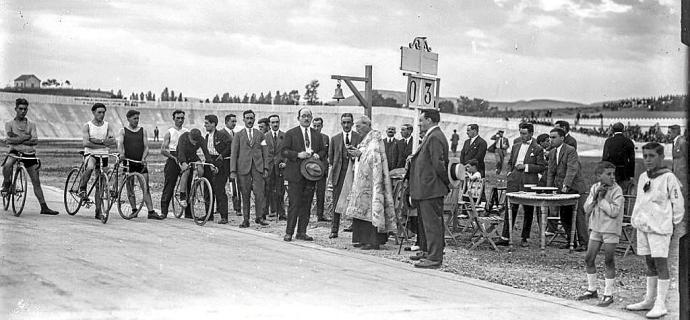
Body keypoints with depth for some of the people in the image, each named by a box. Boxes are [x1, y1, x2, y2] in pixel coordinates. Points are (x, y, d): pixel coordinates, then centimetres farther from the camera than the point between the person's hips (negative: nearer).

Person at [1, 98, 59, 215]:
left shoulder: (31, 124, 8)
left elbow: (35, 141, -5)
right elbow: (10, 139, -11)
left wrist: (17, 140, -12)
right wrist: (26, 137, -12)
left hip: (29, 153, 2)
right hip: (15, 151, -2)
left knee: (36, 182, 1)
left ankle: (44, 207, 3)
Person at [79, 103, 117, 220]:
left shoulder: (107, 126, 8)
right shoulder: (87, 126, -1)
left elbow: (114, 143, -2)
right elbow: (86, 143, -15)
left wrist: (98, 141, -15)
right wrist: (104, 144, -13)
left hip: (103, 156, 3)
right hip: (90, 154, -3)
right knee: (90, 167, -38)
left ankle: (98, 211, 10)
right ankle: (82, 188, -14)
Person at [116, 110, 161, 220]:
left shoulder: (142, 131, 11)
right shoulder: (123, 131, 4)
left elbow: (146, 147, 5)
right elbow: (120, 145, -11)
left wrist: (143, 158, -13)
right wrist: (121, 154, -32)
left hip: (141, 162, 1)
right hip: (128, 162, -1)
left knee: (146, 188, -5)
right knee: (129, 187, 2)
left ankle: (151, 212, -11)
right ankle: (134, 210, 11)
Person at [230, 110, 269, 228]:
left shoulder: (260, 134, 14)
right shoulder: (238, 135, 9)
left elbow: (264, 152, 13)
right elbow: (233, 154, 5)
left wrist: (266, 168, 3)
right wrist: (233, 171, -4)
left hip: (258, 167, 1)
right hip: (243, 167, -1)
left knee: (260, 193, -9)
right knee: (245, 195, 0)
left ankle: (259, 217, 2)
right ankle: (246, 219, 7)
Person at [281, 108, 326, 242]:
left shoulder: (317, 135, 15)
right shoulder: (290, 133, 2)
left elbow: (323, 150, 18)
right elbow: (284, 151, -3)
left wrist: (318, 155, -3)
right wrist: (298, 155, -17)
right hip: (295, 174, -4)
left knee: (306, 204, 6)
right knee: (294, 204, -6)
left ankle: (302, 232, 13)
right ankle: (289, 232, 1)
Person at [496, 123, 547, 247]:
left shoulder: (538, 149, -1)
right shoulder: (515, 146, 15)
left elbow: (542, 167, -5)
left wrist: (526, 167, -12)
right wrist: (509, 172, 7)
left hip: (529, 182, -4)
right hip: (514, 180, 4)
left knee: (528, 211, 4)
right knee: (510, 209, 0)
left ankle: (525, 238, 13)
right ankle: (505, 237, 1)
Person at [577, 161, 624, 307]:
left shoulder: (616, 190, -12)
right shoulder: (594, 188, 4)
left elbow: (614, 211, -21)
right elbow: (587, 209, 1)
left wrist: (602, 198, -16)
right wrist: (595, 197, -13)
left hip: (611, 229, -5)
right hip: (596, 228, 6)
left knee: (609, 261, -1)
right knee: (589, 259, 9)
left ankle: (608, 295, 8)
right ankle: (591, 290, 25)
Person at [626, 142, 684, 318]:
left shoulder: (668, 178, -8)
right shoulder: (643, 177, 12)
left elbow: (678, 204, -6)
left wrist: (674, 225, -6)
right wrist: (635, 220, 13)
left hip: (660, 228, -7)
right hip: (643, 226, 7)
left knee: (661, 263, -5)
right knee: (650, 263, 14)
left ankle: (660, 305, -3)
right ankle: (649, 300, 22)